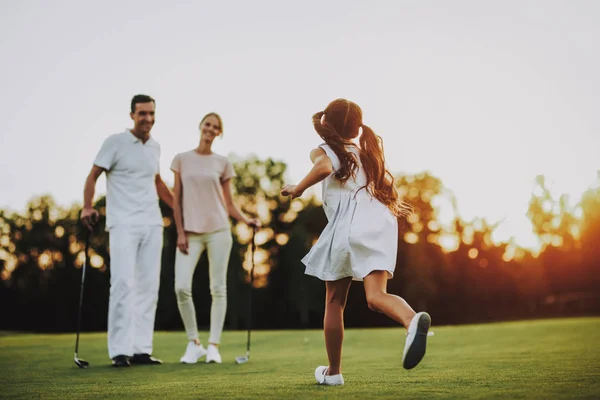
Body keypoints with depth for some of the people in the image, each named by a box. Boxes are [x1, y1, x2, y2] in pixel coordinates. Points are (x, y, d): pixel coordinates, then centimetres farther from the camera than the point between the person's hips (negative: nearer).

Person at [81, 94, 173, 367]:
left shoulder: (155, 147, 14)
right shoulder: (115, 142, -3)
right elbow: (93, 175, -2)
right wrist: (87, 207, -15)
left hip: (152, 224, 6)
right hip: (123, 224, -6)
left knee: (148, 286, 3)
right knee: (124, 283, -11)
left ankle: (141, 349, 7)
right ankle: (120, 350, -7)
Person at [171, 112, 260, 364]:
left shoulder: (222, 163, 8)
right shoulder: (182, 159, 8)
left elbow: (229, 203, 10)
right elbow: (176, 199, 7)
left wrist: (247, 220, -7)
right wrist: (180, 232, -2)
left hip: (218, 230, 0)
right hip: (190, 232, 0)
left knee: (218, 288, -1)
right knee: (182, 287, -11)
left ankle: (213, 345, 6)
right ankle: (193, 343, 4)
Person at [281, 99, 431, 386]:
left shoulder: (322, 152, 9)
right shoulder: (366, 153, 26)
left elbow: (325, 167, -15)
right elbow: (387, 184, 28)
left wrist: (297, 189, -1)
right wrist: (393, 206, 49)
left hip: (349, 226, -4)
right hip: (380, 222, 4)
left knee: (334, 301, 12)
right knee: (376, 296, -11)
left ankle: (333, 371, 21)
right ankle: (413, 320, -45)